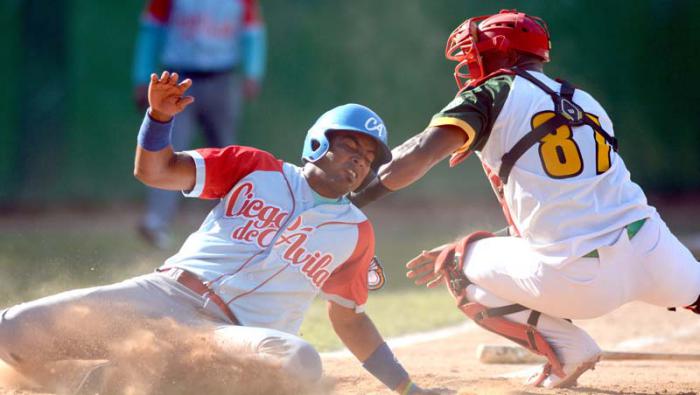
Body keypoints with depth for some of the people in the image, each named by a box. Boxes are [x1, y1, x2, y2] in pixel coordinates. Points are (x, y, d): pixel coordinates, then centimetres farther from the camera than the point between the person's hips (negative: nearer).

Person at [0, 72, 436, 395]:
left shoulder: (355, 231, 16)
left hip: (236, 335, 1)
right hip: (164, 295, -1)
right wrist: (160, 116, -15)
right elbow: (154, 171, 6)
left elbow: (349, 319, 23)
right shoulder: (255, 169, 11)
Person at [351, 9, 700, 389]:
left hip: (577, 282, -5)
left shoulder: (493, 95, 4)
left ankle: (568, 352, 10)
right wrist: (461, 251, 32)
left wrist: (356, 196, -4)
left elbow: (421, 153, -13)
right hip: (652, 253, 6)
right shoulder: (587, 102, 23)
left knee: (456, 266, 16)